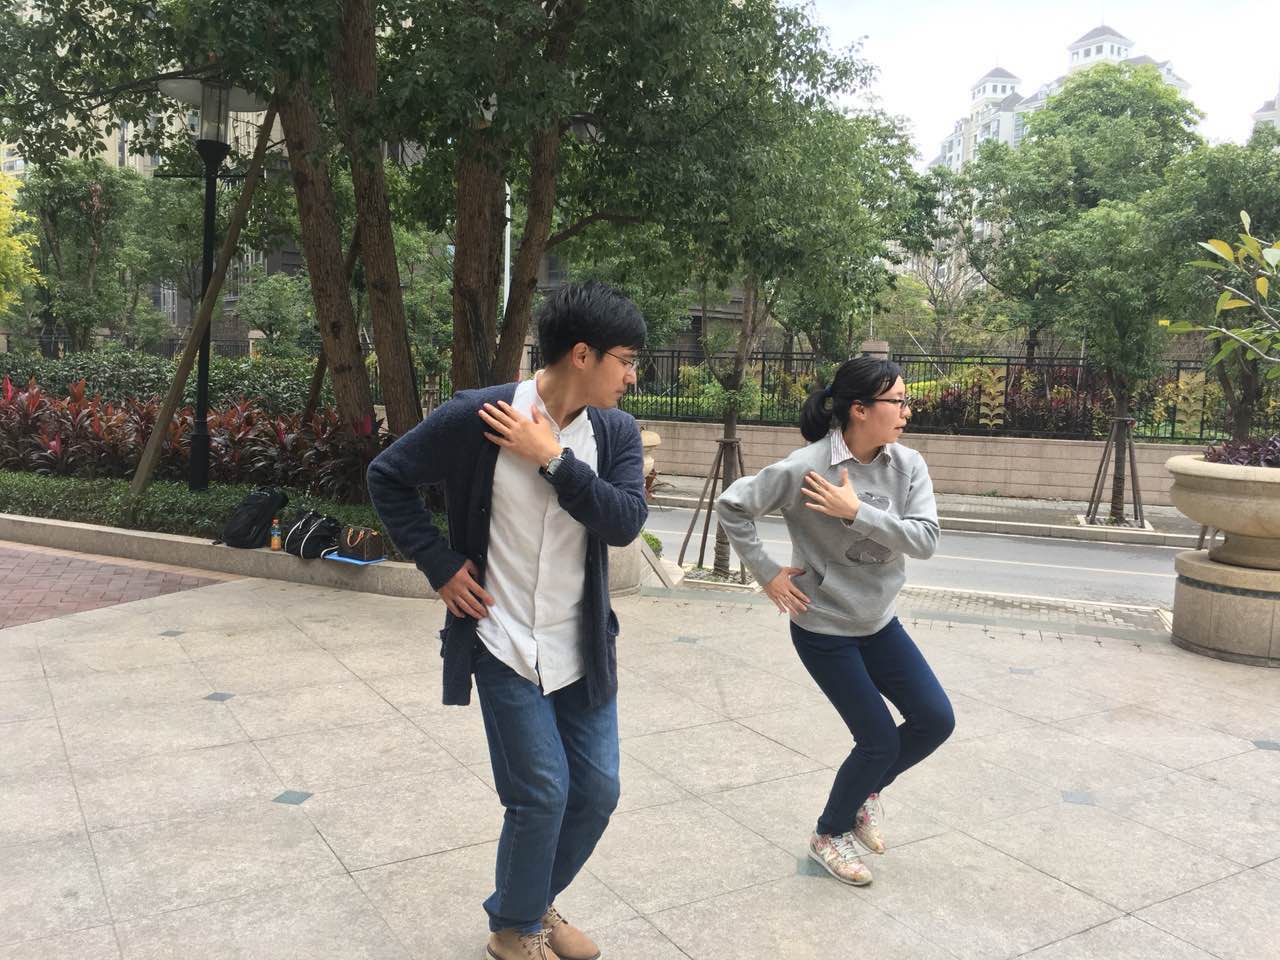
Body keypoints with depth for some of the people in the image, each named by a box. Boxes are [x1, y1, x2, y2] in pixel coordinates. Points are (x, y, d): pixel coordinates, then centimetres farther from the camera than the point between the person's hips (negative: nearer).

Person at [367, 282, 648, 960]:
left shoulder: (615, 432, -1)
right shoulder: (477, 417, -14)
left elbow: (625, 522, -15)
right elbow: (386, 477, -3)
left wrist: (552, 458, -21)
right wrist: (440, 565, -7)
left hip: (581, 648, 5)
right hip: (504, 643, -5)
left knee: (597, 792, 10)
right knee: (542, 793, -4)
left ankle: (534, 903, 37)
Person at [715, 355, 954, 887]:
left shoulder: (908, 465, -6)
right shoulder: (805, 468, -21)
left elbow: (925, 539, -16)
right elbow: (731, 505, -15)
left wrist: (856, 511, -27)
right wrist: (767, 574, -12)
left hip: (879, 623, 6)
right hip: (823, 629, -6)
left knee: (936, 720, 4)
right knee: (880, 740, -1)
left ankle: (865, 789, 33)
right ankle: (830, 834, 26)